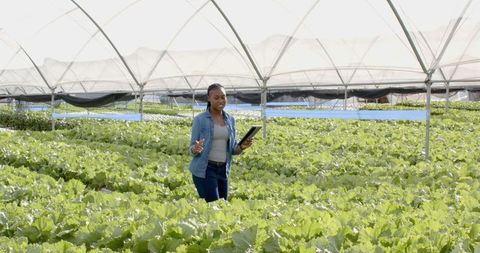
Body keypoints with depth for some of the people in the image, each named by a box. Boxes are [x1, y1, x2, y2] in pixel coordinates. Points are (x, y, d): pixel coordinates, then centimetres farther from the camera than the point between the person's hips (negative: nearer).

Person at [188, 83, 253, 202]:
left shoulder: (230, 120, 9)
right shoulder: (200, 120, -6)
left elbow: (232, 149, 11)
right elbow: (192, 150, -4)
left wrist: (242, 147, -10)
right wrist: (196, 149, -27)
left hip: (223, 170, 6)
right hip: (204, 170, -6)